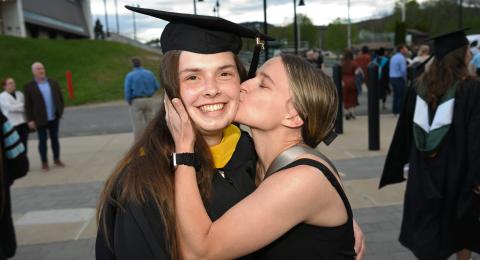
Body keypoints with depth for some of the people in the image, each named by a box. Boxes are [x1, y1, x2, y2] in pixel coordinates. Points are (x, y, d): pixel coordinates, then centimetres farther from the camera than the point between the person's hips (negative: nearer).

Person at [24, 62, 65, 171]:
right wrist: (30, 120, -10)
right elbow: (27, 105, -6)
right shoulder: (29, 87, -6)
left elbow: (60, 98, 9)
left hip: (54, 118, 3)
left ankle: (57, 159, 22)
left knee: (55, 139, 11)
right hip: (40, 120, -3)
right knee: (43, 141, 5)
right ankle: (44, 163, 15)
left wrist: (60, 111, 3)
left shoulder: (53, 82, 3)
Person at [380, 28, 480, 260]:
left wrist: (398, 165, 13)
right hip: (457, 171, -3)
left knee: (428, 227, 12)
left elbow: (405, 131, 5)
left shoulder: (419, 86, -1)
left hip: (424, 171, 3)